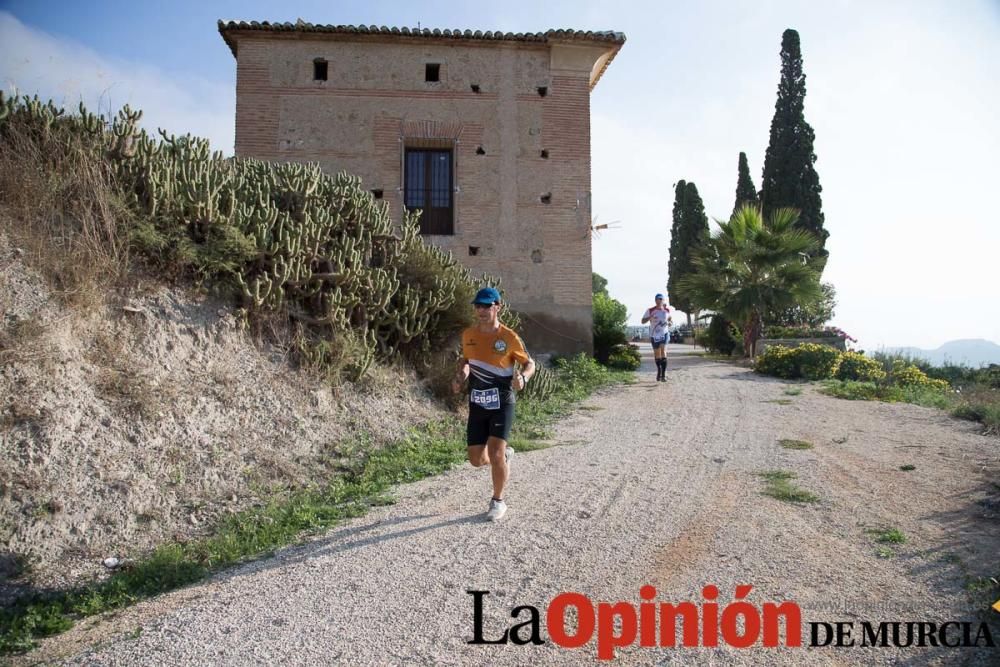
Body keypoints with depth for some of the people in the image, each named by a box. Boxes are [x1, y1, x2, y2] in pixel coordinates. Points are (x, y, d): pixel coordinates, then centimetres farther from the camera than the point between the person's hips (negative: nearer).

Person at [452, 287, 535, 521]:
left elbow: (530, 363, 1)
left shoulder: (509, 337, -10)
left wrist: (522, 378, -20)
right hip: (477, 405, 4)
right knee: (476, 459, 4)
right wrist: (460, 377, 0)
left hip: (502, 404, -4)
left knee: (495, 454, -12)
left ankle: (498, 501, 11)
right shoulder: (468, 335, 2)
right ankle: (504, 453, 38)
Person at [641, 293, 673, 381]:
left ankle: (663, 374, -22)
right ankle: (659, 371, 35)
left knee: (663, 351, -20)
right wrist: (650, 317, -23)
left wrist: (669, 322, -8)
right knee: (657, 354, 10)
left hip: (664, 334, -1)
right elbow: (643, 321, -4)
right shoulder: (650, 310, -5)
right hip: (654, 335, 1)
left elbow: (671, 320, 16)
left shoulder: (667, 310, 1)